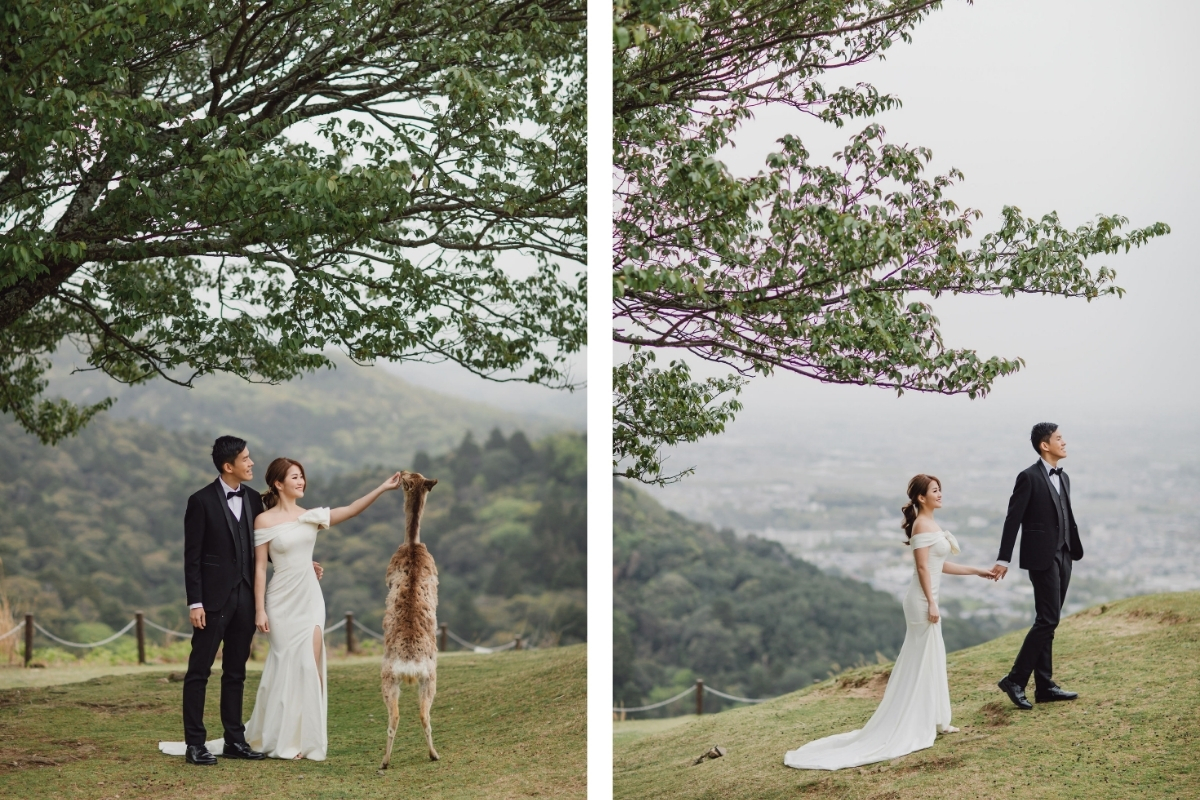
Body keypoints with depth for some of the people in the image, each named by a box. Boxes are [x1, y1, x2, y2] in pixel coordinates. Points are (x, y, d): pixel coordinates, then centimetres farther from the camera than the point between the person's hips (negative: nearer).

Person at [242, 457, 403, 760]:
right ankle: (282, 738, 13)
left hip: (310, 597, 4)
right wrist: (259, 610, -10)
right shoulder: (264, 520, -5)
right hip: (282, 599, -4)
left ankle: (308, 733, 5)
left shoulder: (311, 517, 8)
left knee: (310, 664, -4)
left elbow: (350, 510, -4)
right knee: (287, 665, 0)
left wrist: (382, 488, -15)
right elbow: (260, 567, -6)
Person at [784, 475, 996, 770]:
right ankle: (913, 728, 1)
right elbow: (922, 567, -19)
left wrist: (975, 571, 21)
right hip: (922, 601, -10)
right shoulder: (923, 525, -15)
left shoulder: (930, 524, 14)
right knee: (921, 663, -4)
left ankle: (931, 721, 21)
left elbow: (939, 565, 19)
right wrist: (931, 604, -21)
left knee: (930, 662, 14)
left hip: (927, 599, 10)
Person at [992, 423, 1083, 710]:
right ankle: (1015, 680, -5)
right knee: (1047, 620, -11)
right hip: (1042, 557, -8)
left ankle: (1045, 686, 14)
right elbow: (1013, 519, -12)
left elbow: (1067, 518, 17)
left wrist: (1076, 549, 12)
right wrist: (1003, 559, -14)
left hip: (1063, 557, 8)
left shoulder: (1063, 478, 14)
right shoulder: (1029, 477, -10)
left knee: (1048, 622, 10)